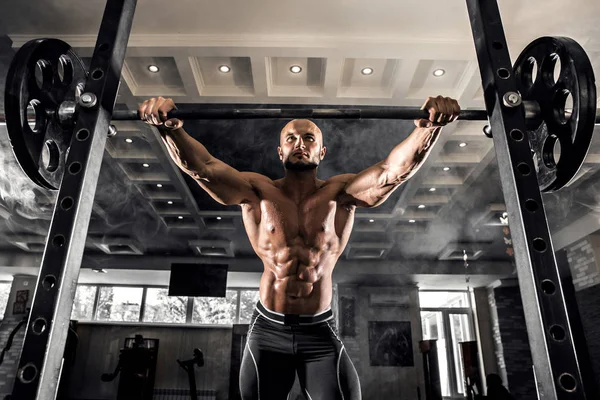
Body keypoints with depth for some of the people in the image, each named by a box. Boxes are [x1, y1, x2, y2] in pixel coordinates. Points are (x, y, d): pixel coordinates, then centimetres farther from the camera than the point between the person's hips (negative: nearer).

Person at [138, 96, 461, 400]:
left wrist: (429, 127, -34)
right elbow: (202, 167, -15)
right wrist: (170, 128, -33)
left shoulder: (341, 194, -2)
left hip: (321, 333, 0)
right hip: (267, 330, 1)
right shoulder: (256, 191, -2)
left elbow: (393, 170, -17)